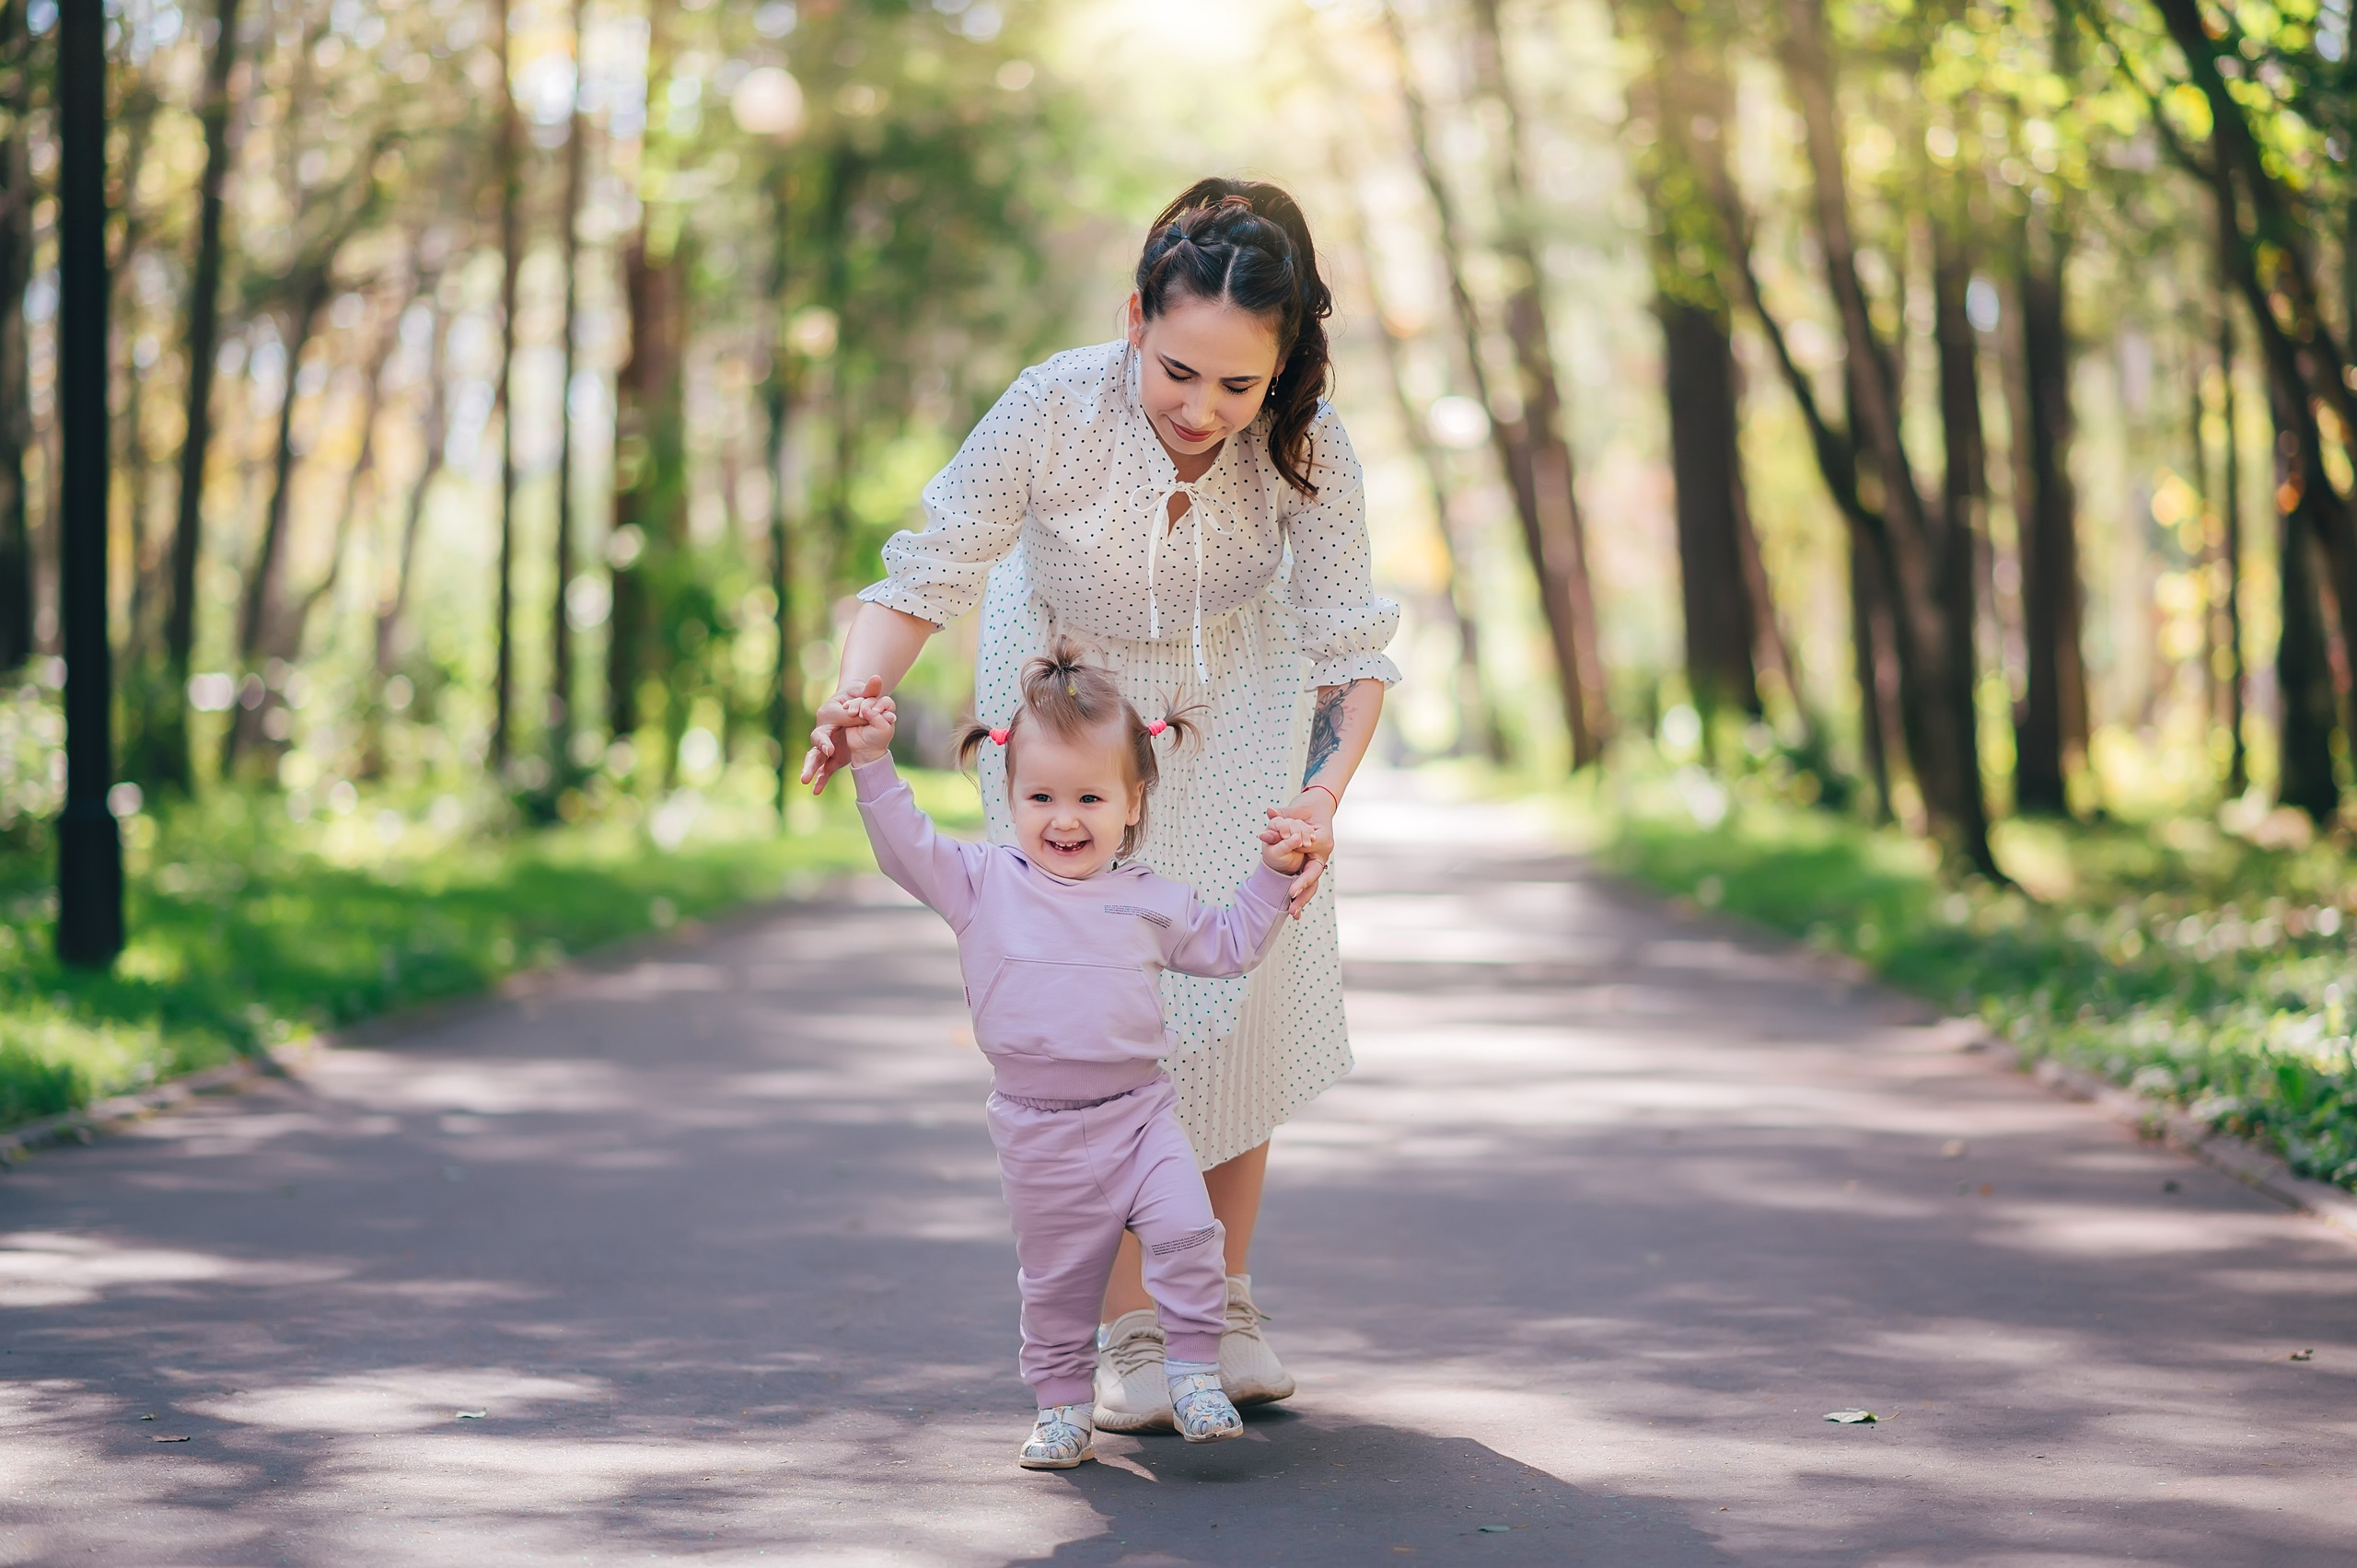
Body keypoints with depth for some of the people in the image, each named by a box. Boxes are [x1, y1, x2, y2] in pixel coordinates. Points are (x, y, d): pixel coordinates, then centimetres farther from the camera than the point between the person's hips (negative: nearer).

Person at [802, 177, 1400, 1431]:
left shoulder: (1307, 447, -29)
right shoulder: (1052, 410, -34)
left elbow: (1349, 647, -24)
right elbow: (926, 577, -26)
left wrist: (1325, 796, -42)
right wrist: (857, 695, -45)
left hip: (1235, 702, 2)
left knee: (1243, 989, 0)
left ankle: (1226, 1303, 18)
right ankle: (1127, 1328, 5)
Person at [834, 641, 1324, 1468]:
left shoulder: (1148, 900, 6)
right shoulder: (983, 885, -1)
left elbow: (1225, 944, 19)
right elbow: (906, 845, -9)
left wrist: (1272, 874, 10)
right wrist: (873, 762, -19)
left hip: (1139, 1111, 1)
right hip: (1038, 1131, -1)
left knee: (1186, 1232, -17)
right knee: (1055, 1278, 8)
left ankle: (1194, 1371, -2)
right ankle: (1062, 1406, 23)